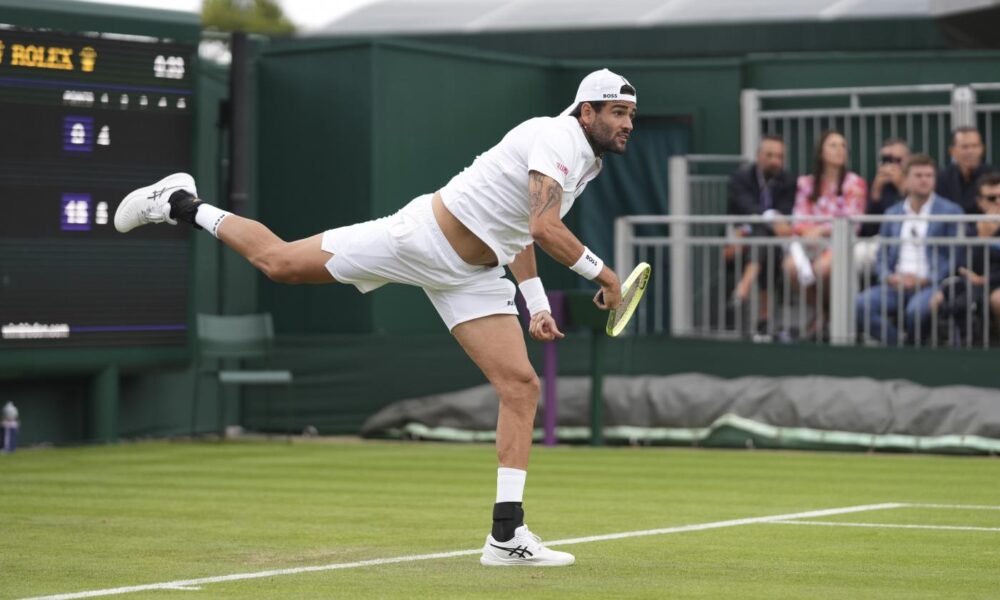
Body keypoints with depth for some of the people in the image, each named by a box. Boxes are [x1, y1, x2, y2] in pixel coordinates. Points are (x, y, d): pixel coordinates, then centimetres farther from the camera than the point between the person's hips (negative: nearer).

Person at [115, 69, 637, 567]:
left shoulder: (586, 162, 12)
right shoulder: (556, 138, -18)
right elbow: (545, 227, -33)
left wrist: (536, 302, 20)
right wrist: (601, 272, -22)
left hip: (471, 276, 8)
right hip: (422, 238, -8)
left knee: (522, 387, -5)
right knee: (277, 260, -3)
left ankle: (507, 535, -5)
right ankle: (183, 205, 22)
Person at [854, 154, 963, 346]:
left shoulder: (950, 211, 7)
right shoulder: (892, 213, 21)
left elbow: (956, 257, 0)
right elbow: (882, 258, 20)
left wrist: (925, 280, -12)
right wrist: (889, 277, -3)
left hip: (931, 285, -4)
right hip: (897, 285, 4)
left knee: (917, 310, -37)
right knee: (859, 306, -25)